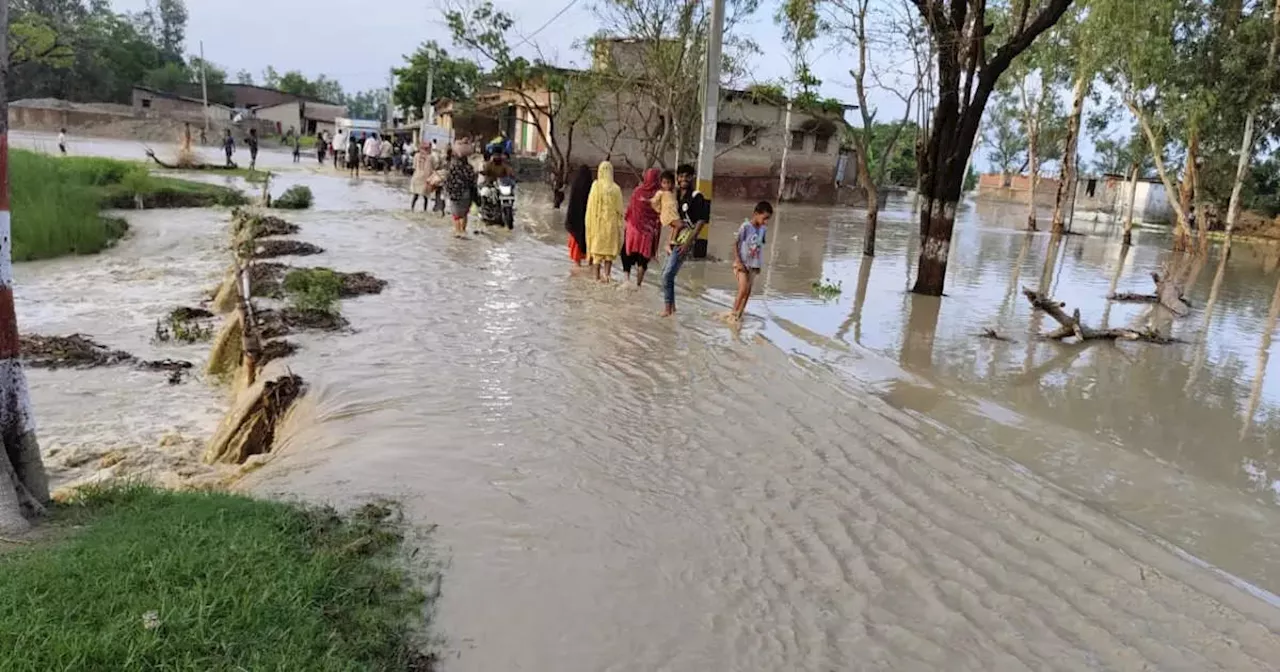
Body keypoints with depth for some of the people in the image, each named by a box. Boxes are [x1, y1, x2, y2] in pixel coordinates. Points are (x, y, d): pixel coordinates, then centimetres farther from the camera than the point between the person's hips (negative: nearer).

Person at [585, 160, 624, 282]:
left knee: (597, 246, 9)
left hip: (598, 221, 0)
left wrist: (590, 223, 4)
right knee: (610, 248, 6)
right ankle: (607, 274, -3)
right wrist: (619, 225, 6)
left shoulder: (596, 185, -5)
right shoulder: (616, 188, -3)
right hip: (611, 222, 0)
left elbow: (591, 206, -3)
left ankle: (597, 275, 9)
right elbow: (619, 209, -1)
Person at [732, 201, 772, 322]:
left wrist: (758, 265, 9)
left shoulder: (763, 229, 2)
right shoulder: (745, 227, -16)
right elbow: (735, 244, -12)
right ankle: (733, 315, -1)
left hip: (754, 265, 6)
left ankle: (739, 316, 16)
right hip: (742, 264, -6)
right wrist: (738, 261, -17)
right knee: (743, 290, -13)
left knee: (748, 292, 8)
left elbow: (760, 246, 9)